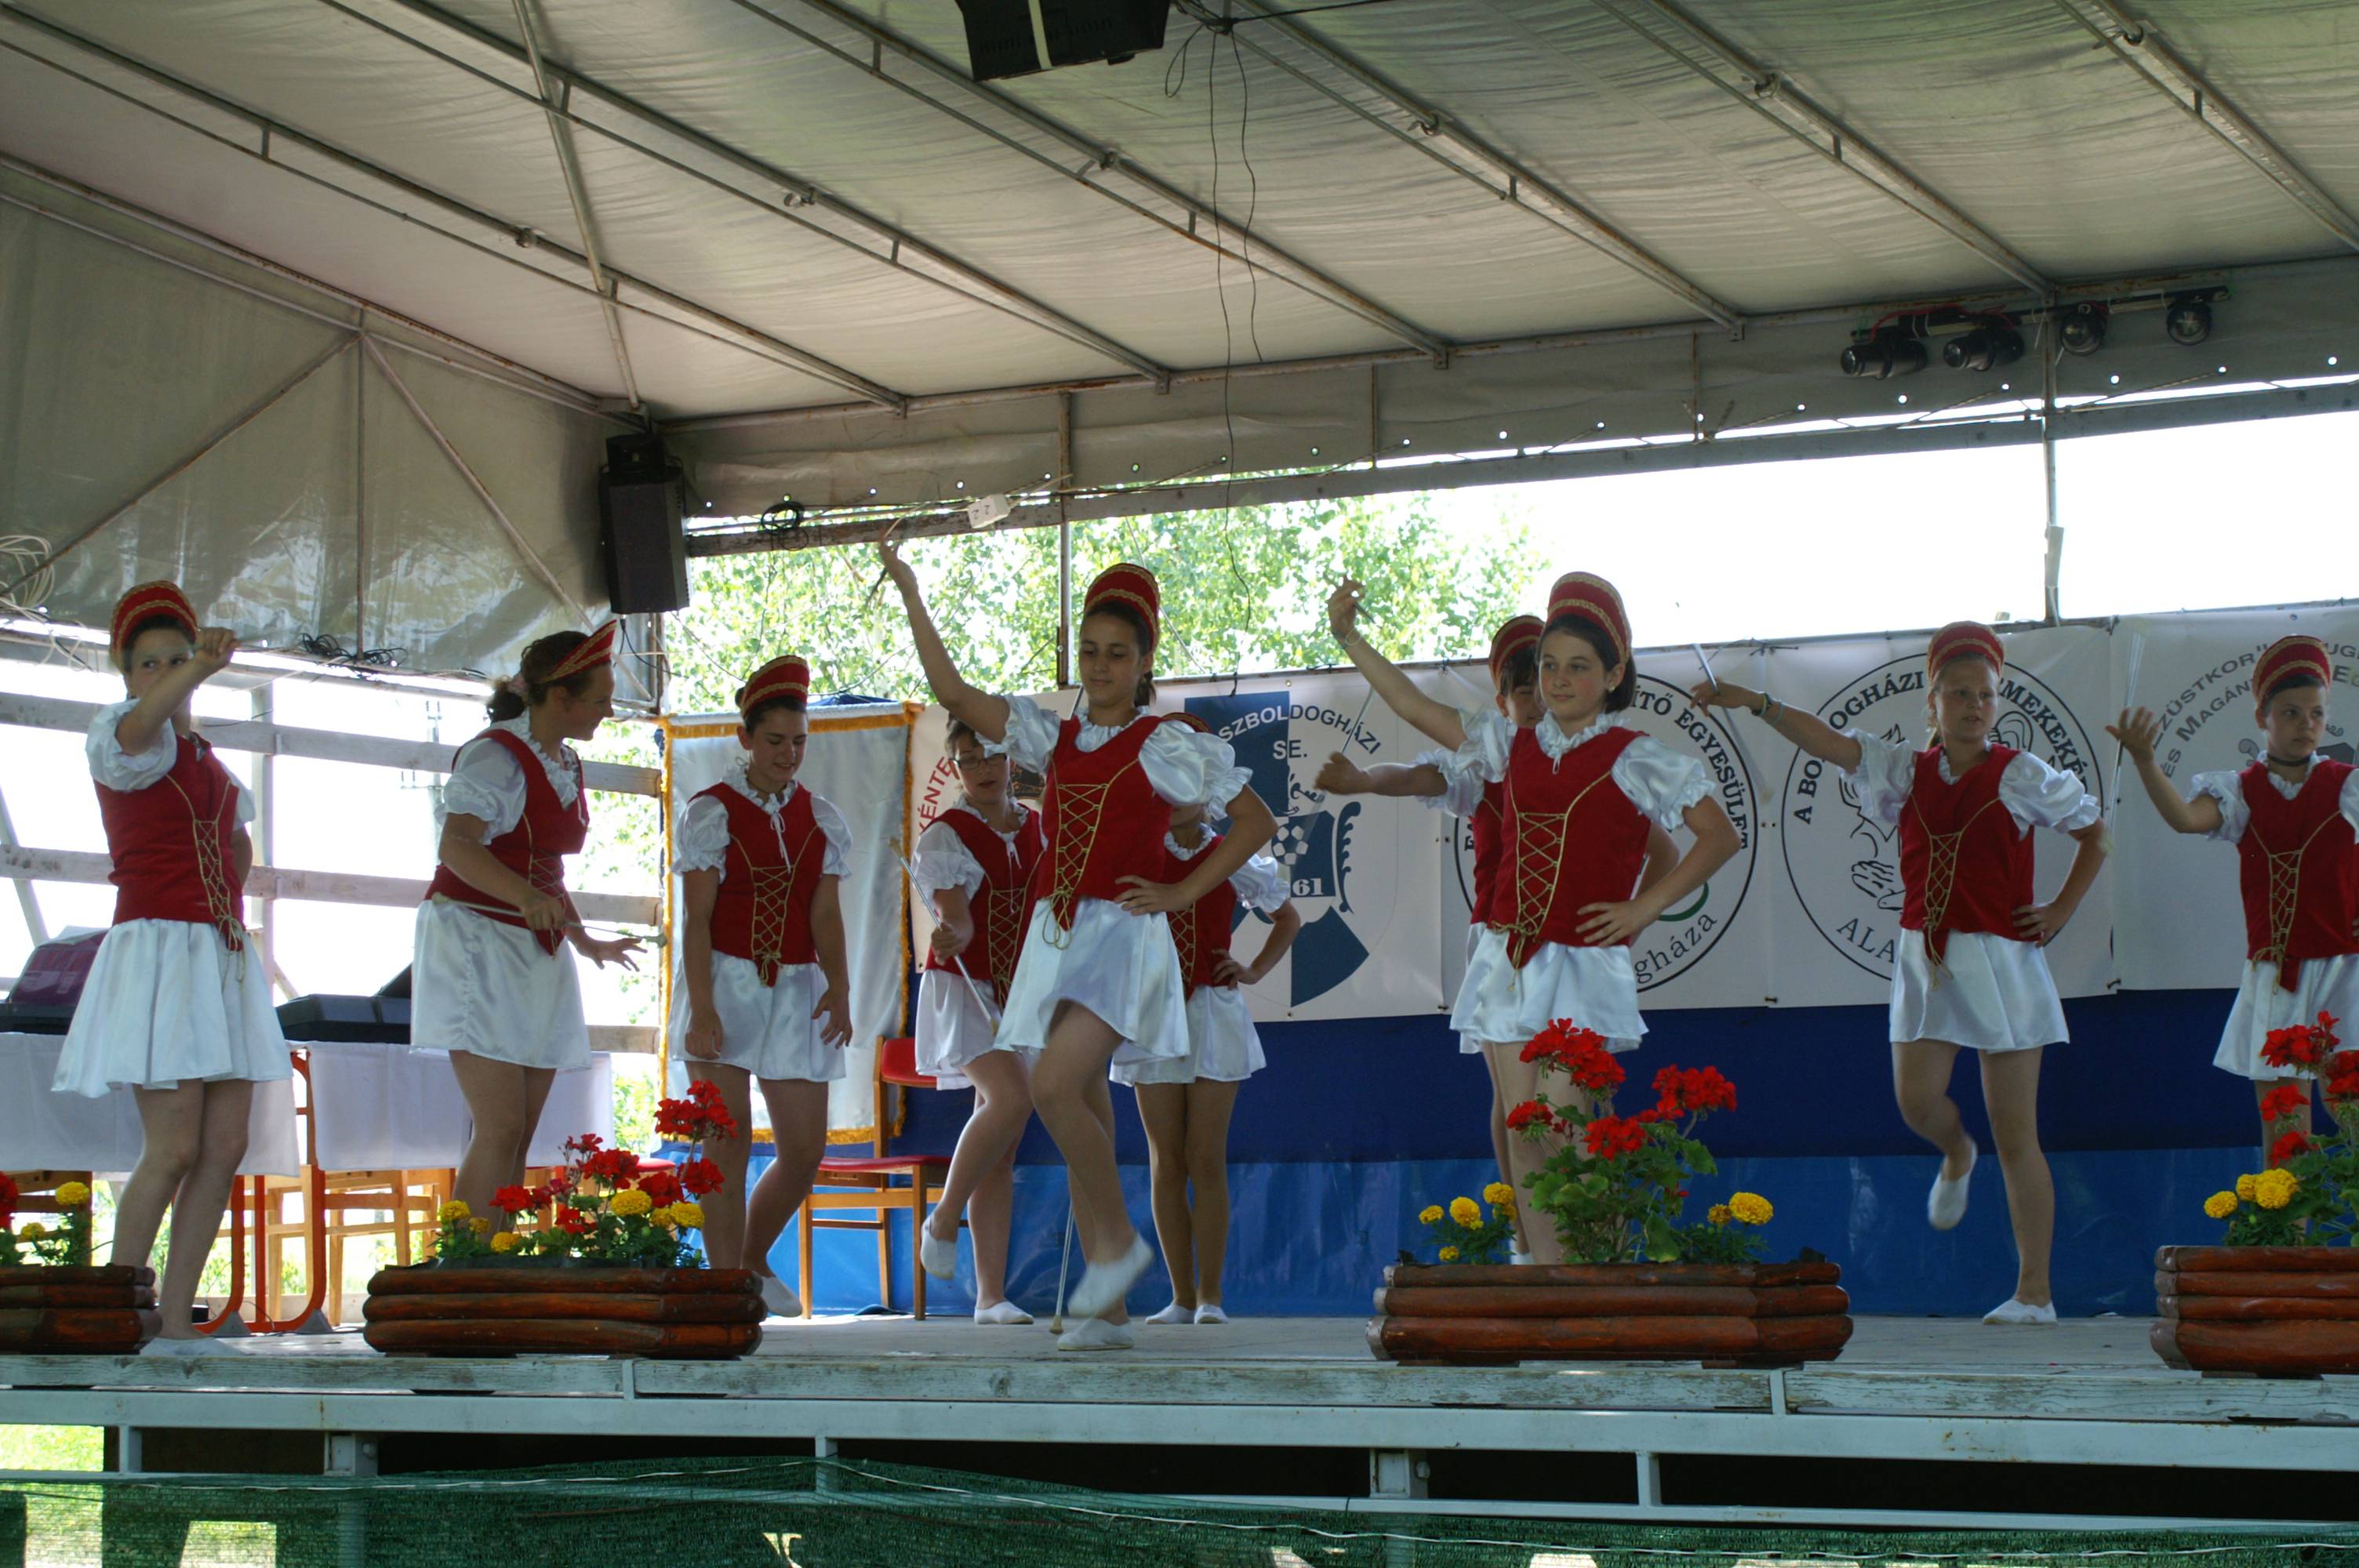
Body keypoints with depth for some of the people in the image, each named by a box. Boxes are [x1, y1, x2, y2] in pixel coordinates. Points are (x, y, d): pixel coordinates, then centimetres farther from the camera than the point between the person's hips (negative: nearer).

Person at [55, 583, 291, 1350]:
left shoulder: (207, 757, 18)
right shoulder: (122, 730, -3)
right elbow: (134, 729, -30)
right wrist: (200, 670, -48)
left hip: (224, 960, 7)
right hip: (157, 951, -7)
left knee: (225, 1149, 0)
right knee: (174, 1150, -13)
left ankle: (173, 1321, 4)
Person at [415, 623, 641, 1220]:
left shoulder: (566, 765, 15)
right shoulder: (496, 755, -12)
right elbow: (457, 846, -27)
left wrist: (584, 940, 31)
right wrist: (527, 897, -42)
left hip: (536, 957, 9)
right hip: (478, 943, -9)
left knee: (517, 1137, 5)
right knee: (501, 1130, -17)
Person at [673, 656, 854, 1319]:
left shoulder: (821, 821, 9)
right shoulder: (711, 812, -2)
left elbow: (825, 914, 2)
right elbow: (695, 919, -7)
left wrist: (838, 984, -14)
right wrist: (700, 1009, -16)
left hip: (793, 991, 4)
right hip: (724, 983, -4)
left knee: (805, 1148, 2)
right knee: (730, 1144, -8)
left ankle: (752, 1261, 25)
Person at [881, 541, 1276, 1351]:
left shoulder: (1166, 745, 0)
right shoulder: (1055, 738, 13)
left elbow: (1255, 820, 2)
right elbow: (953, 692, 9)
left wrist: (1182, 892, -4)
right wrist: (912, 599, 6)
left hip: (1122, 935, -6)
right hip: (1057, 938, 6)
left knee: (1056, 1086, -25)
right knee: (1083, 1116, 4)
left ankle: (1117, 1237, -6)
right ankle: (1107, 1306, 7)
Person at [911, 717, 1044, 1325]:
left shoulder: (1038, 829, 9)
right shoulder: (946, 836, -7)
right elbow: (956, 917, -20)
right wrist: (954, 936, -41)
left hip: (1022, 994, 5)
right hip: (963, 989, -5)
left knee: (1002, 1151, 2)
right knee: (1011, 1097, -28)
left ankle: (992, 1296, 1)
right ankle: (942, 1222, -9)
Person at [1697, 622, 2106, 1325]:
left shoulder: (2022, 777, -2)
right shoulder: (1906, 772, 6)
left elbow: (2094, 835, 9)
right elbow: (1830, 743, -6)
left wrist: (2062, 910, 0)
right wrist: (1757, 704, -19)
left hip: (2000, 960, -3)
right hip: (1925, 957, 3)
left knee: (2016, 1136, -2)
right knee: (1916, 1100, -10)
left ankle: (2035, 1292, 3)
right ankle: (1956, 1155, 31)